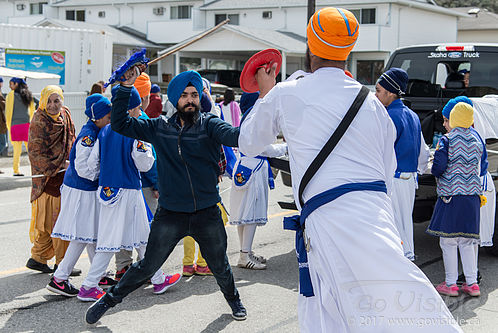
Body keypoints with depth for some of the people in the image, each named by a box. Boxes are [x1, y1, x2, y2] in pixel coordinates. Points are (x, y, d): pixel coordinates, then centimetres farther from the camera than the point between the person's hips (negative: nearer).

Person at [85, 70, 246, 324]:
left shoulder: (209, 125, -4)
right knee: (147, 267, 5)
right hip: (170, 215, 0)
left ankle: (233, 298, 46)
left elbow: (233, 136, -25)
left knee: (220, 267, 17)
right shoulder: (160, 128, 1)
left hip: (207, 214, 0)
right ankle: (111, 298, 27)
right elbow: (120, 124, 1)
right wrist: (125, 88, -8)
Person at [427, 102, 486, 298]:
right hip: (472, 195, 5)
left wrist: (434, 170, 8)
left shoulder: (447, 140, -9)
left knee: (448, 240, 2)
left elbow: (438, 168, -14)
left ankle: (451, 284, 5)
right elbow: (482, 169, 15)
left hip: (451, 194, -5)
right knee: (467, 241, 12)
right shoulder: (477, 140, 7)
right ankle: (472, 283, 11)